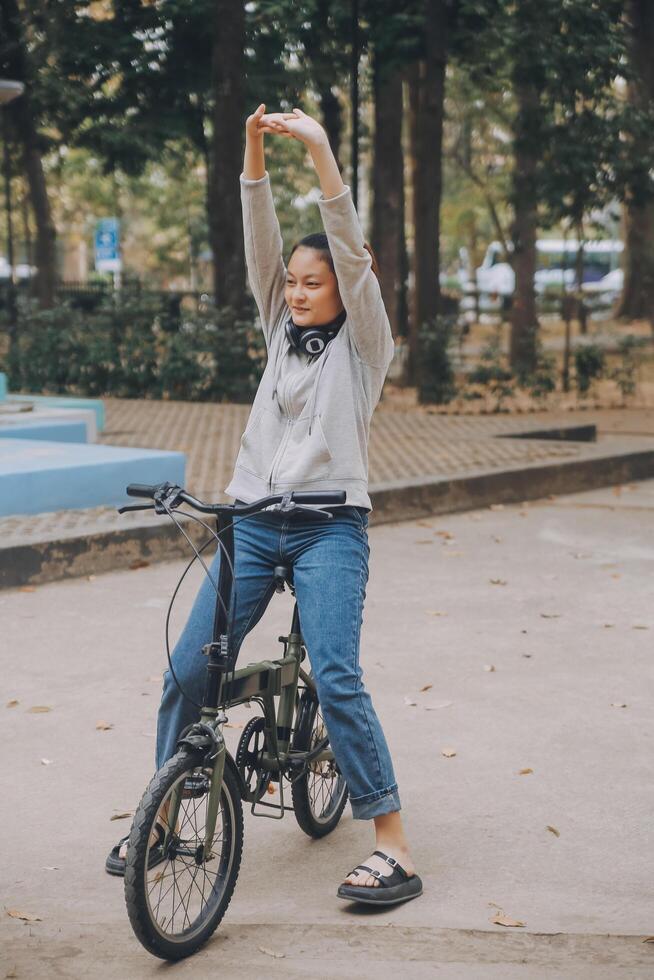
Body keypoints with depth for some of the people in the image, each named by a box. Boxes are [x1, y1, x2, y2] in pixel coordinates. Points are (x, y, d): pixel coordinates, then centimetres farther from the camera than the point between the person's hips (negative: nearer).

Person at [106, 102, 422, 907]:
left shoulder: (363, 343, 3)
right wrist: (254, 150, -5)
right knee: (189, 667, -2)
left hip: (330, 527, -5)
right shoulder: (281, 331, 16)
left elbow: (352, 249, -10)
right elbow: (260, 243, 6)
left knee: (335, 675, -18)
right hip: (254, 522, 5)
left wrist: (319, 149, -17)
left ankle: (393, 848, -13)